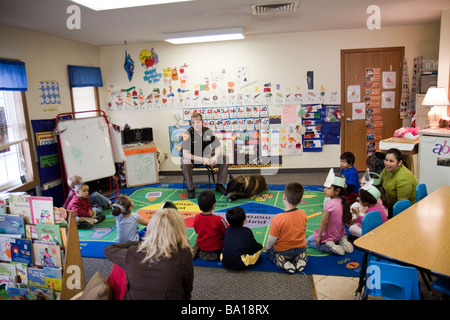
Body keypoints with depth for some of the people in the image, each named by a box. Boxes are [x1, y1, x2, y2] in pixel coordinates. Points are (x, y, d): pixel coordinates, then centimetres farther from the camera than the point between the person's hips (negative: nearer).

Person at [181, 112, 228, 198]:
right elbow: (185, 154, -23)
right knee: (185, 163, -37)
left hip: (206, 155, 3)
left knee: (223, 159, -17)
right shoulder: (188, 134, -18)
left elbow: (218, 147, -3)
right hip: (192, 157, -3)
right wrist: (202, 159, -33)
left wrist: (215, 157, -27)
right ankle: (190, 189, -18)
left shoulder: (209, 132, -8)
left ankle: (219, 185, -3)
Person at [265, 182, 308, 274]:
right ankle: (300, 260, 6)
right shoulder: (303, 214, -16)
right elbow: (302, 231, 1)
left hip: (282, 251, -3)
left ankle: (281, 261, -1)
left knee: (269, 251, 27)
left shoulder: (278, 219, -31)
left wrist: (267, 246, 2)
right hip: (300, 248, 4)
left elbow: (272, 239, -21)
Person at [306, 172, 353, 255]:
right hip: (340, 234, 7)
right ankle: (342, 242, 9)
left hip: (329, 236, -7)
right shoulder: (343, 202, -4)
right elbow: (346, 220, 7)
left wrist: (319, 236, -13)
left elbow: (324, 222, -25)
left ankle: (328, 246, -7)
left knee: (308, 241, 13)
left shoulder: (329, 204, -27)